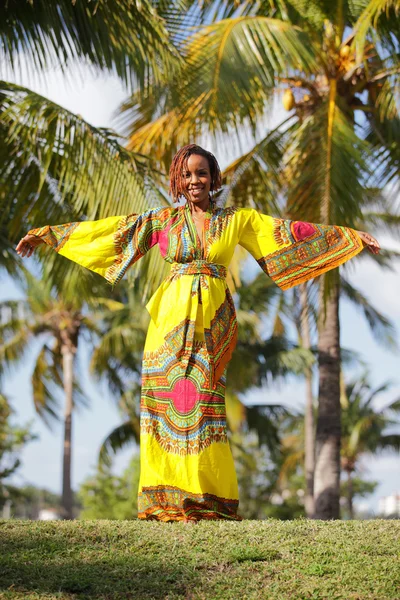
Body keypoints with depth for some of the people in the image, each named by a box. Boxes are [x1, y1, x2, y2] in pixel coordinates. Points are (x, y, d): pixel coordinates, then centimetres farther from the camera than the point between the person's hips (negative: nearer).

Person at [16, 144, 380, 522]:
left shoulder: (237, 219, 10)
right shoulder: (164, 220, 11)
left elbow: (289, 231, 11)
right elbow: (109, 229, 10)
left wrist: (353, 237, 10)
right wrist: (45, 234, 8)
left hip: (213, 320, -1)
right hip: (172, 317, 1)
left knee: (202, 403, -8)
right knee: (167, 401, -5)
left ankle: (207, 499, -3)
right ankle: (167, 498, -1)